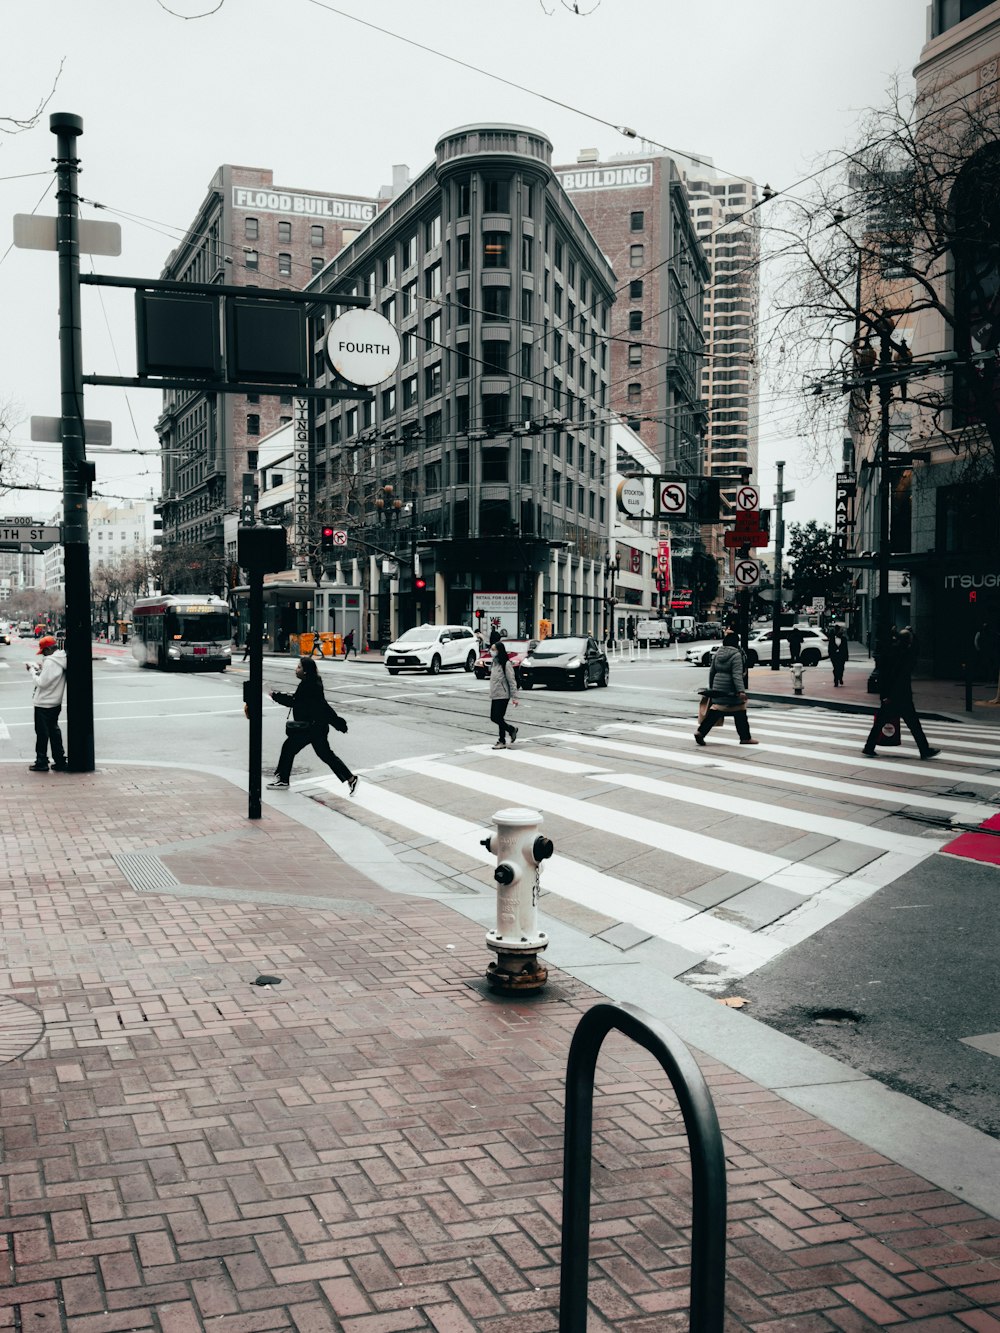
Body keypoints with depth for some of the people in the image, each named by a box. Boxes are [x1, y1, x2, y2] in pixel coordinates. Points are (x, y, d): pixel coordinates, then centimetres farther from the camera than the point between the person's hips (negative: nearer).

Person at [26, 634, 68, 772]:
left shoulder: (50, 662, -22)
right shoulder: (61, 660, 6)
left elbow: (42, 682, -21)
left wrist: (33, 670, -8)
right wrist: (40, 668, 5)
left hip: (44, 704, -9)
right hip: (56, 703, 9)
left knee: (42, 733, 2)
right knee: (54, 731, 15)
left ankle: (41, 762, 10)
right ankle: (60, 761, 16)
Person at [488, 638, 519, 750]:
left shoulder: (506, 664, -13)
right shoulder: (494, 662, 11)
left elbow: (512, 681, -14)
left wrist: (514, 697, -16)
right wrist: (491, 693, 18)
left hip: (502, 695, -8)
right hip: (494, 695, 8)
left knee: (499, 718, -6)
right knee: (493, 718, 9)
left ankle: (502, 741, 10)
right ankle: (512, 730, 24)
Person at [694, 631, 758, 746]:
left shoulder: (718, 654, 8)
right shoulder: (736, 655, -13)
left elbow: (712, 671, 14)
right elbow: (737, 675, -21)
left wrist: (711, 687, 25)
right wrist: (741, 691, -25)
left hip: (718, 688, 6)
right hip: (731, 691, -6)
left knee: (716, 710, 6)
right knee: (740, 713, 6)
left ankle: (700, 732, -7)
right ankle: (745, 738, 15)